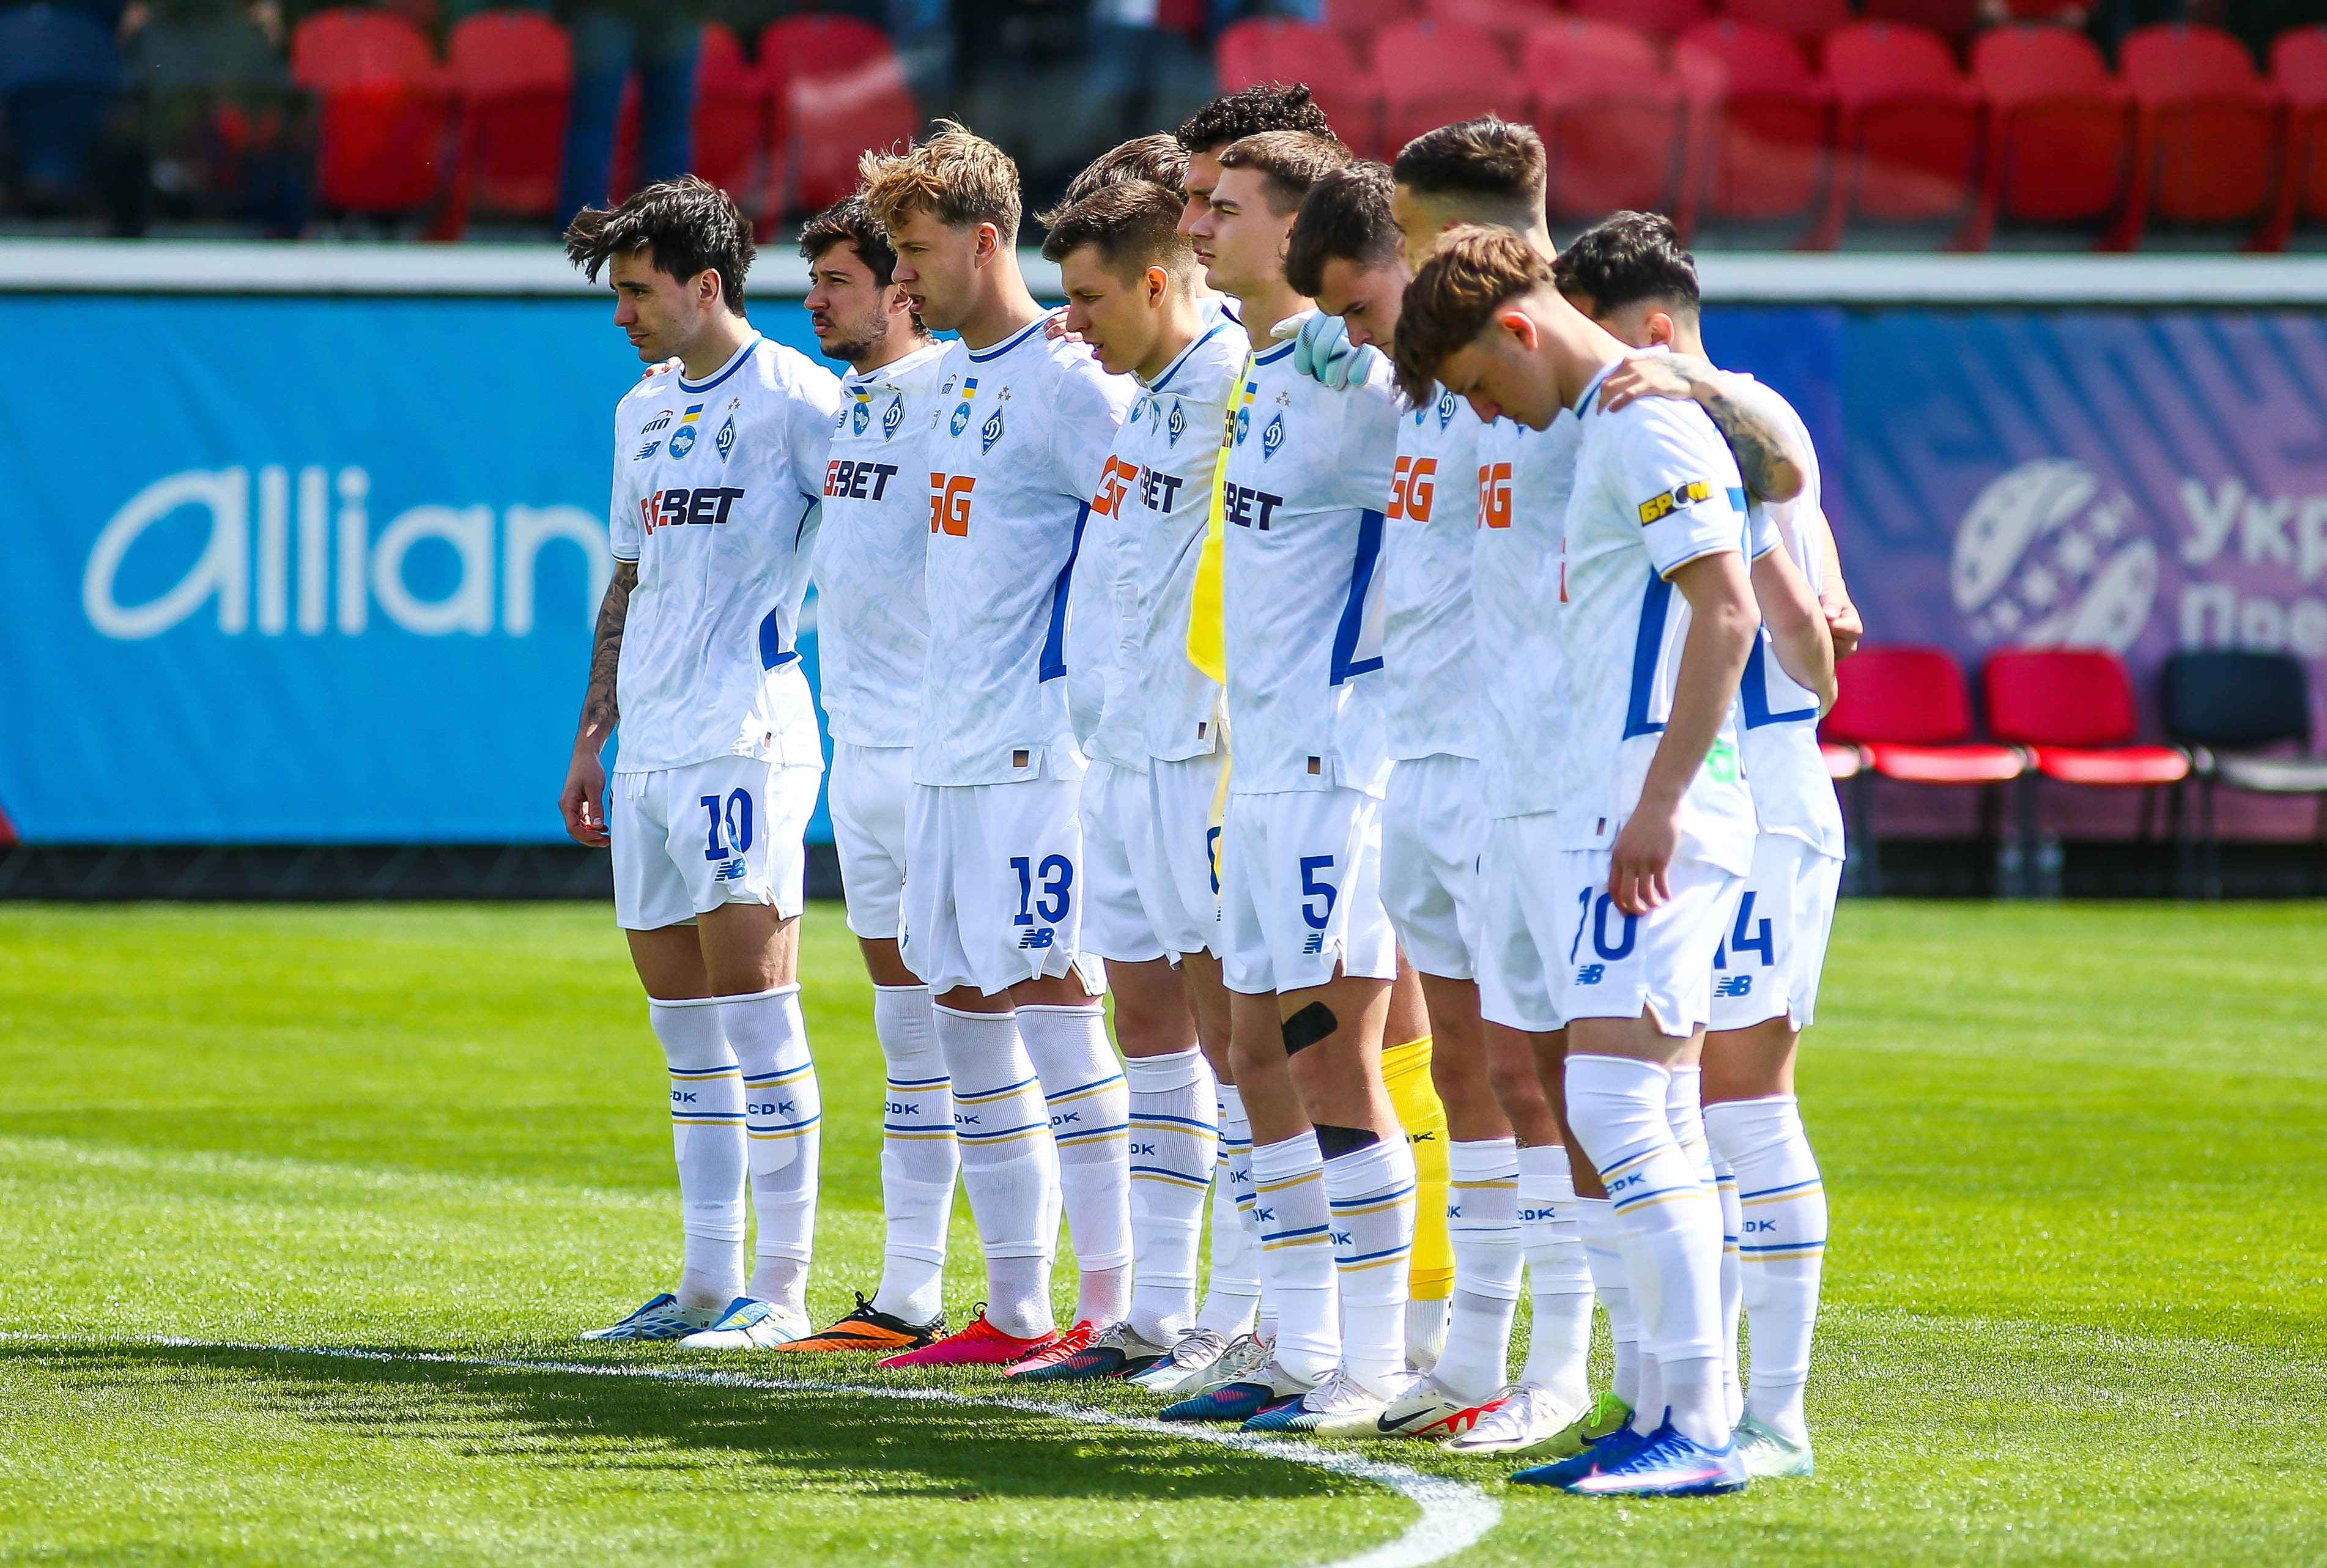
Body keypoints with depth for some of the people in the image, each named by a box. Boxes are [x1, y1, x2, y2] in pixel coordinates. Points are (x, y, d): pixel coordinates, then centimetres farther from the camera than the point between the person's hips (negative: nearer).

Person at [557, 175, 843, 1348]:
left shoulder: (793, 397, -7)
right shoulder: (643, 412, 18)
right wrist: (593, 735, 22)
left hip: (747, 739, -8)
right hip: (650, 754, 8)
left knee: (752, 1005, -9)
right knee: (684, 1028, 10)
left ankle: (782, 1287, -7)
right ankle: (710, 1282, 15)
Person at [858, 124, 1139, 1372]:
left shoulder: (1066, 382, -11)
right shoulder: (951, 381, 15)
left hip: (1039, 749, -9)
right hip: (950, 747, 9)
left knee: (1049, 997, -10)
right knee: (966, 1011, 9)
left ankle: (1111, 1306, -7)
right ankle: (1015, 1309, 14)